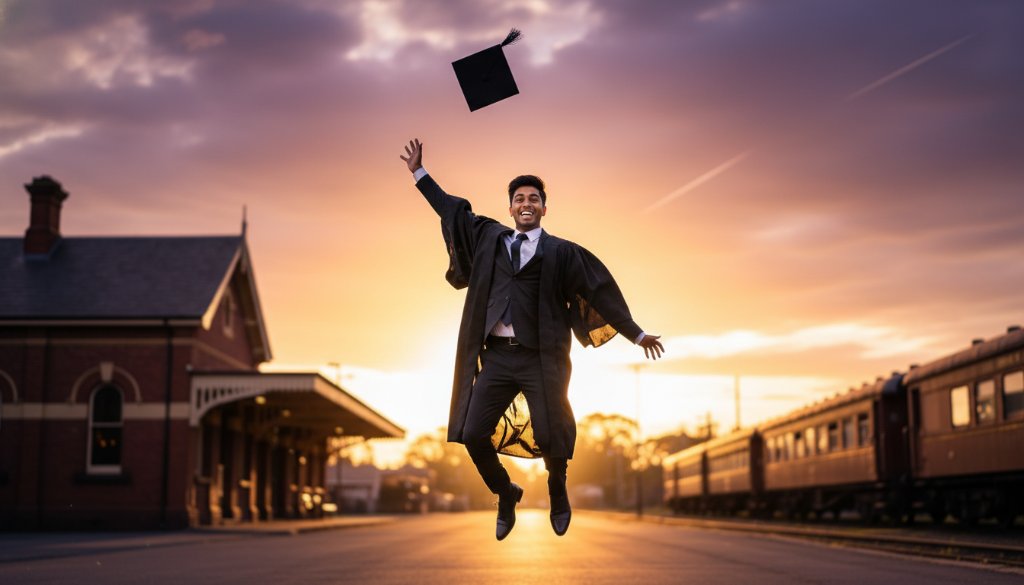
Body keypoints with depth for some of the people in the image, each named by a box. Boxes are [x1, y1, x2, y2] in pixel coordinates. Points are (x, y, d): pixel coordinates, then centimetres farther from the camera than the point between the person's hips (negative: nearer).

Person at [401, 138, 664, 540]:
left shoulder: (561, 252, 3)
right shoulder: (490, 238, 13)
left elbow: (599, 292, 7)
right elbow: (451, 210, 23)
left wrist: (636, 334, 9)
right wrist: (418, 172, 24)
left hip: (541, 358, -3)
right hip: (497, 356, 3)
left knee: (550, 438, -2)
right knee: (473, 435, -2)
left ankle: (557, 490, 33)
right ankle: (506, 493, 27)